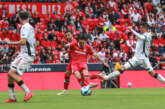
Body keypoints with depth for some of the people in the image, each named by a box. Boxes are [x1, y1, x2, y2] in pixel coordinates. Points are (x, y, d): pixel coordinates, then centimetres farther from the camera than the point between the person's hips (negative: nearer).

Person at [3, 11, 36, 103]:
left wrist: (10, 42, -15)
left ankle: (28, 92, -21)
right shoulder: (30, 27, 19)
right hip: (23, 54, 10)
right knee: (10, 74, 8)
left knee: (12, 73, -20)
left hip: (26, 55, -10)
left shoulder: (25, 27, -11)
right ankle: (12, 98, 12)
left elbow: (23, 42, -24)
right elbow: (35, 44, 25)